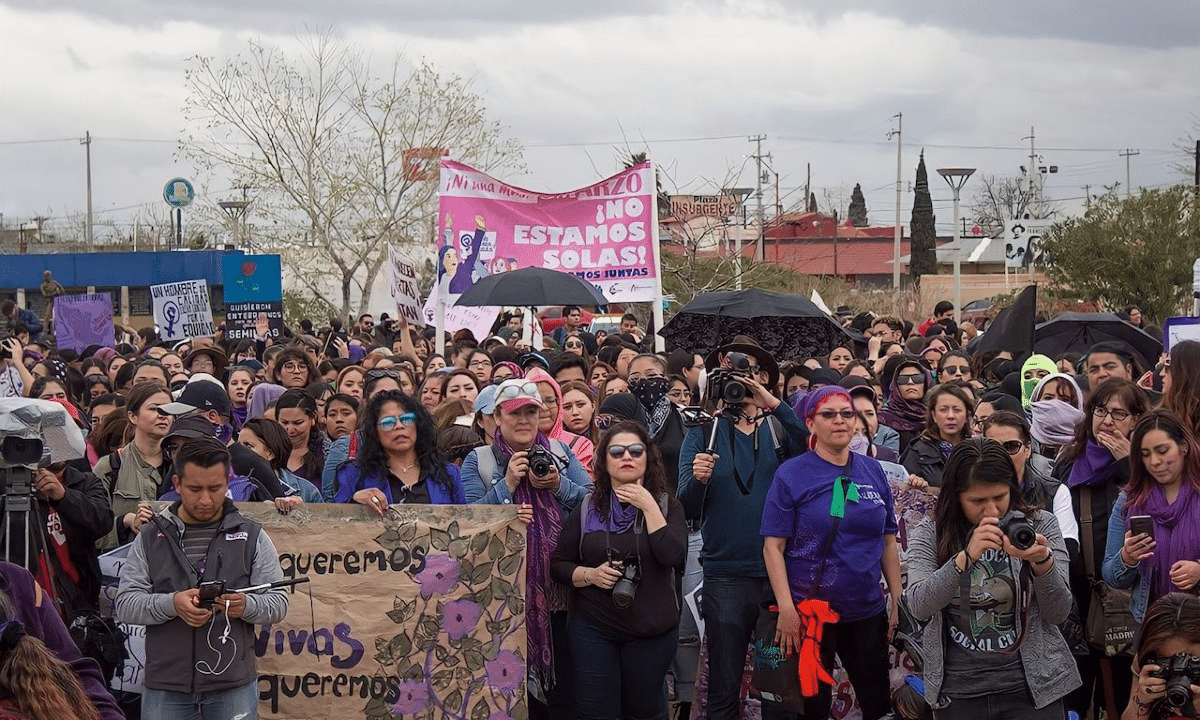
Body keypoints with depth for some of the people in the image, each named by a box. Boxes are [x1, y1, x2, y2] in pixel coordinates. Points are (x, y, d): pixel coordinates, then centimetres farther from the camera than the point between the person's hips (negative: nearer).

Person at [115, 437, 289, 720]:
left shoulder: (251, 536, 6)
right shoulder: (150, 537, 7)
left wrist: (245, 605, -19)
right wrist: (172, 604, -19)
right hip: (165, 688, 0)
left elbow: (278, 603, 3)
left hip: (234, 687, 0)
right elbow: (125, 604, 0)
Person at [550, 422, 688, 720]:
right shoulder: (587, 508, 4)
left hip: (652, 630, -1)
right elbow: (558, 564, 5)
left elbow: (672, 556, -16)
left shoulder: (667, 506, 1)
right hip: (593, 627, 1)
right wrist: (589, 575, -13)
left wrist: (649, 506, -16)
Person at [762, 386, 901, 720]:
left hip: (867, 613, 4)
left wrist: (898, 601, 5)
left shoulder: (873, 471, 5)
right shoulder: (791, 474, -6)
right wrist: (786, 609, -16)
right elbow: (773, 545, -9)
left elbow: (888, 542, 10)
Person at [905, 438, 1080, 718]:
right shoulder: (928, 537, -2)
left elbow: (1059, 614, -5)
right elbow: (919, 607, -17)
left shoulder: (1041, 526, -1)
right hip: (957, 694, 1)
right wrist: (966, 557, -29)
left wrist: (1042, 562, -23)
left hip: (1032, 686, 0)